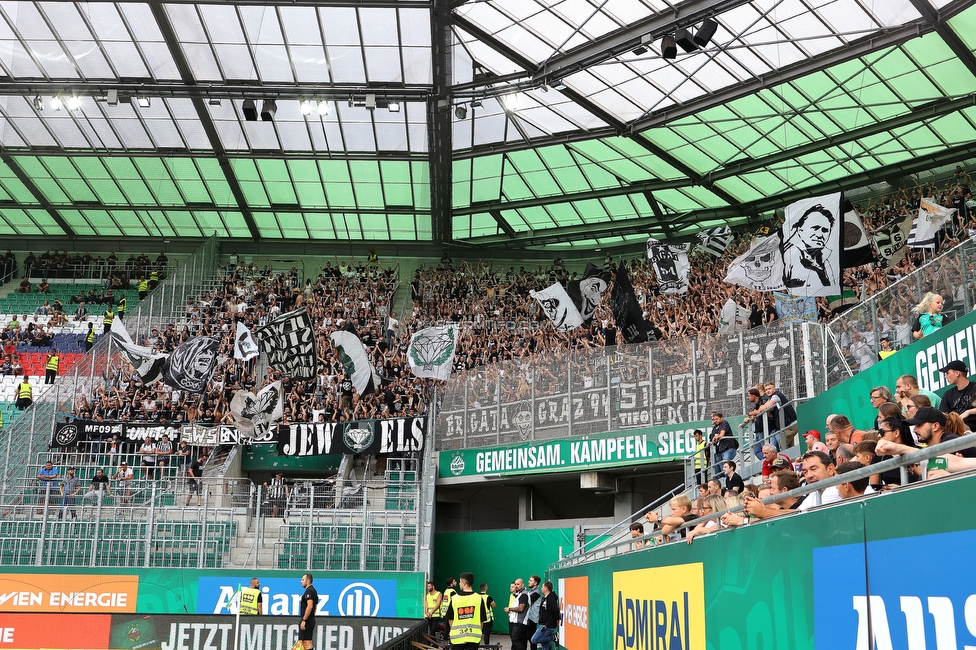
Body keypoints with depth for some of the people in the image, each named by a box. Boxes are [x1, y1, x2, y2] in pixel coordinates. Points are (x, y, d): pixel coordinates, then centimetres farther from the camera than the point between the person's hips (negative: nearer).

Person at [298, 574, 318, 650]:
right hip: (311, 620, 10)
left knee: (307, 643, -10)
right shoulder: (313, 590, 17)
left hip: (307, 620, -10)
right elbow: (315, 607, 24)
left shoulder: (309, 591, -14)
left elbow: (310, 606, -25)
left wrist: (304, 620, -24)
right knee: (308, 643, 12)